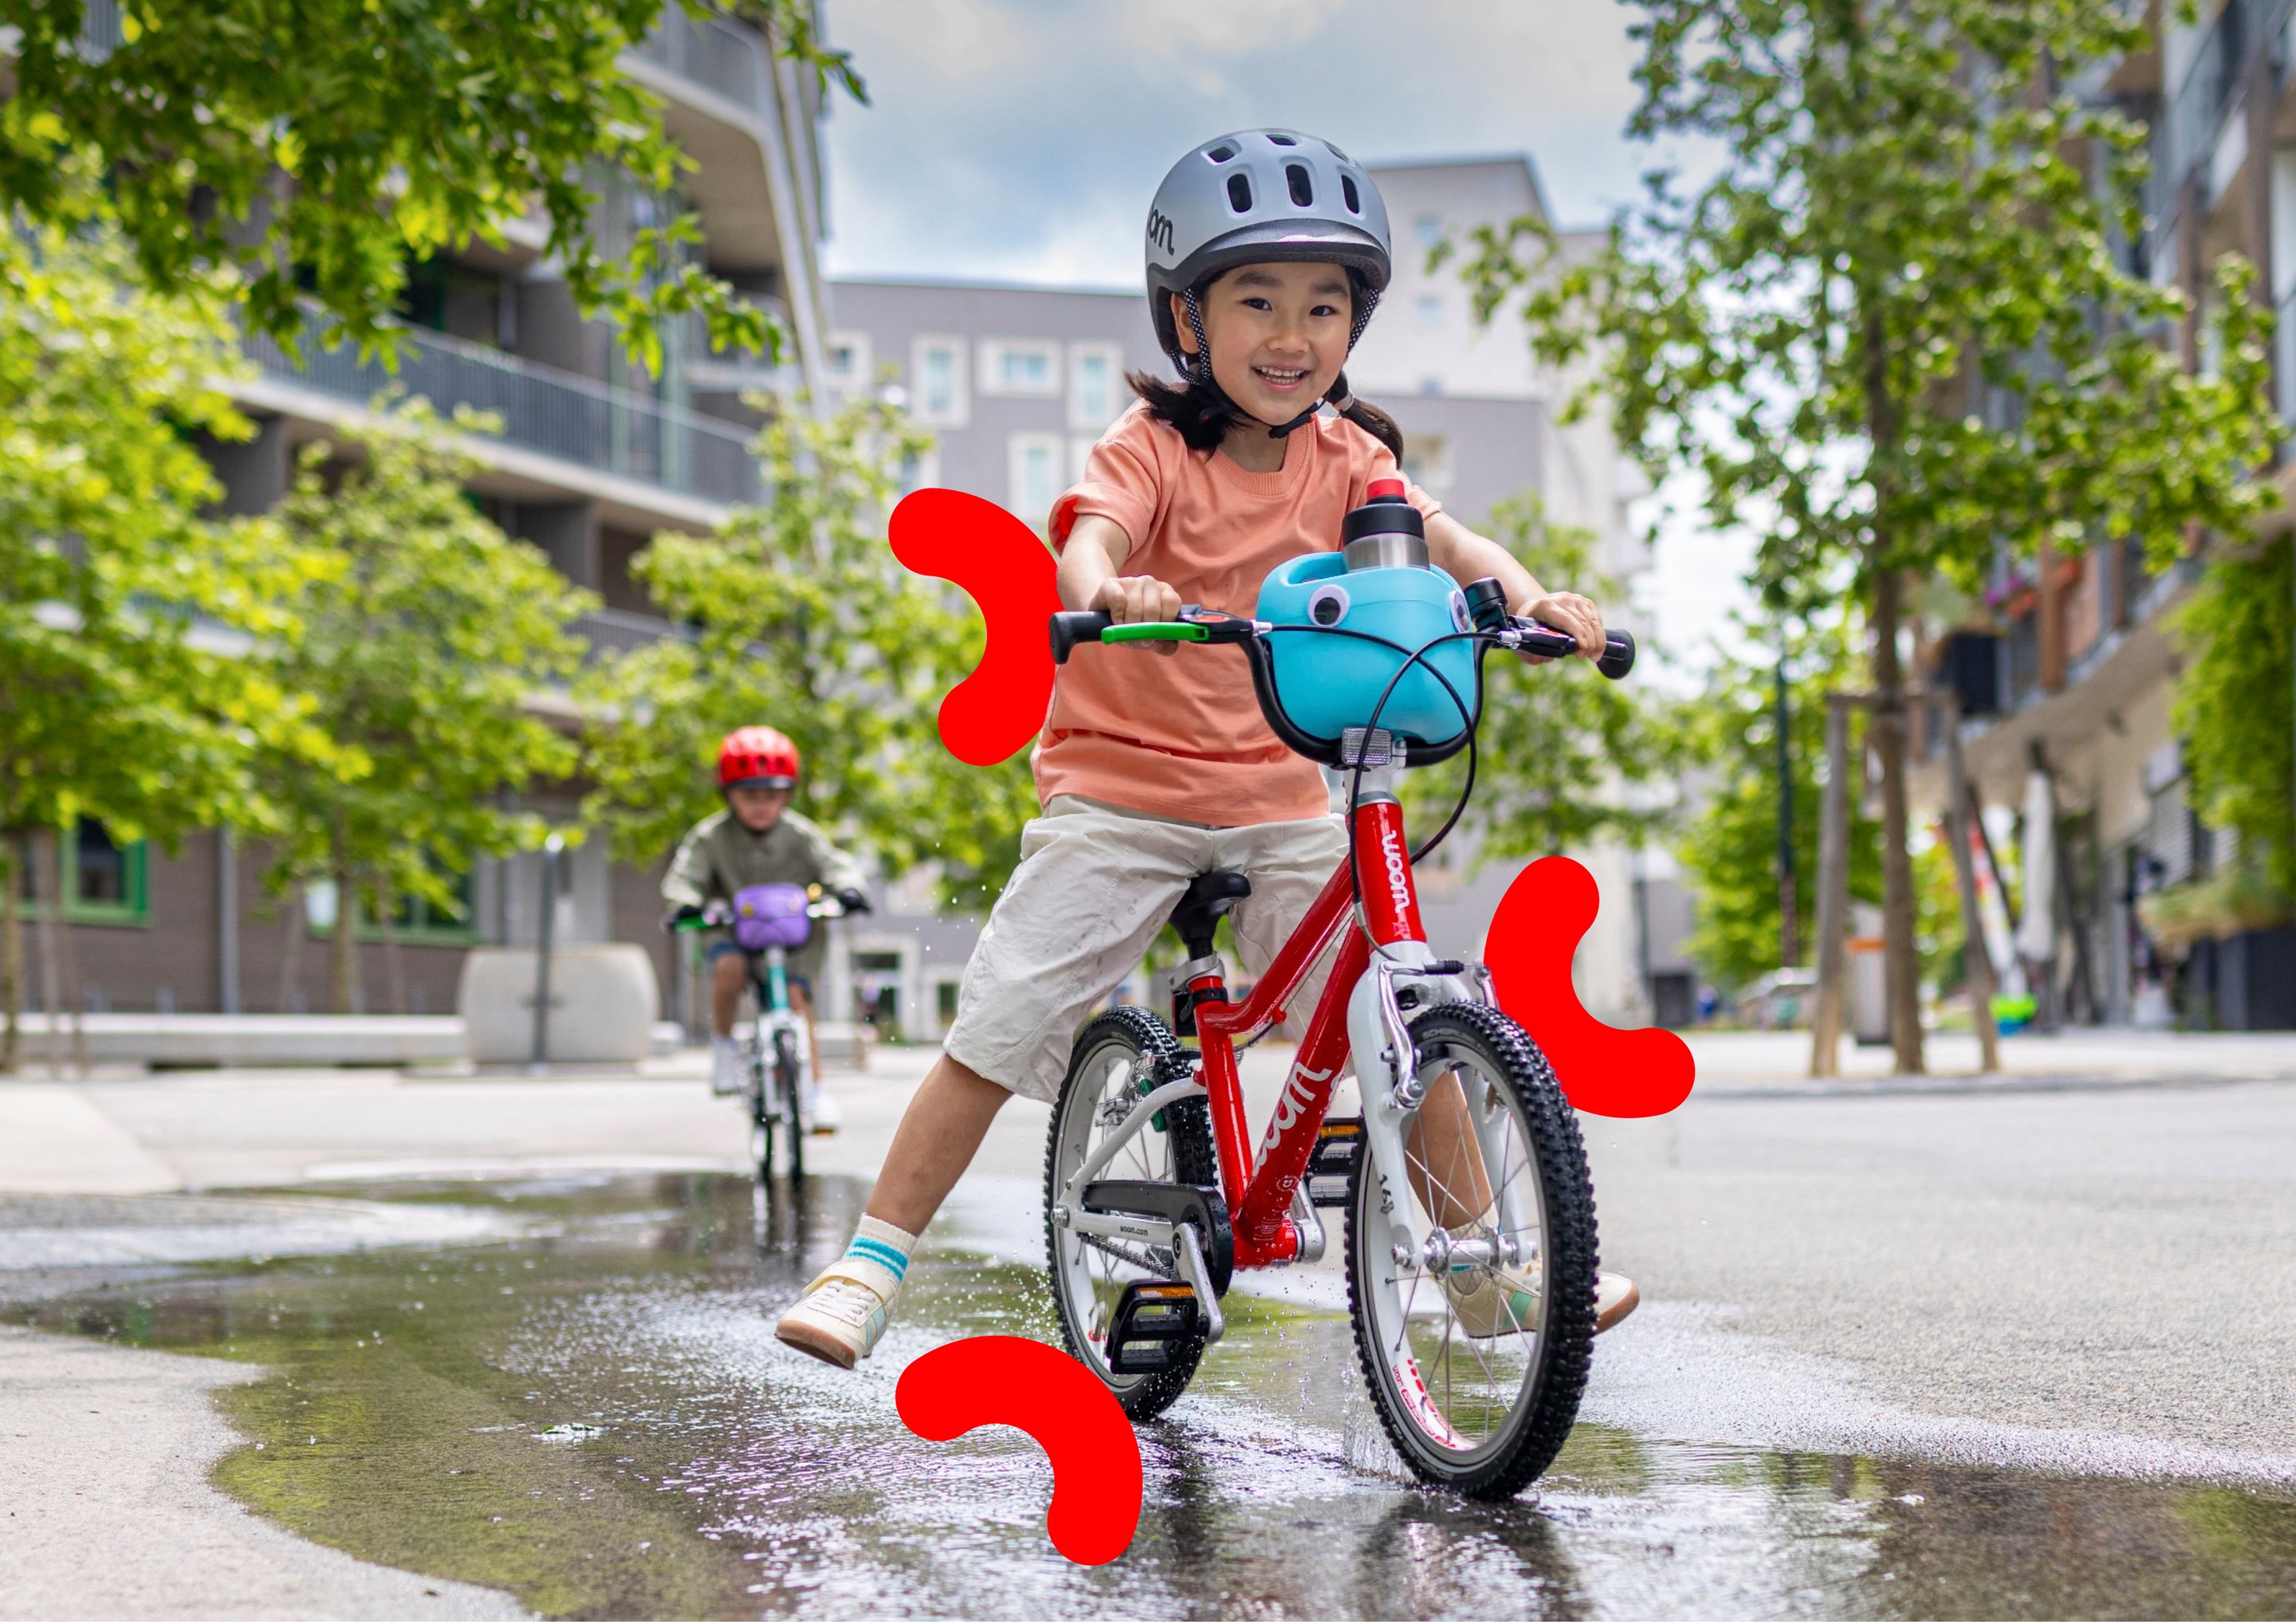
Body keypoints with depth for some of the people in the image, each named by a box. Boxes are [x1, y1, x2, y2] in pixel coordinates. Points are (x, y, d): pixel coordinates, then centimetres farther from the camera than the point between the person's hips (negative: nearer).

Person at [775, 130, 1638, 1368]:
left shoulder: (1342, 458, 2)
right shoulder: (1151, 448, -10)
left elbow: (1440, 538, -12)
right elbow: (1084, 540, -28)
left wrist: (1527, 593, -34)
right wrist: (1108, 592, -53)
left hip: (1279, 795, 4)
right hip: (1119, 787, -3)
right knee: (1001, 1026, -10)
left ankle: (1489, 1273, 13)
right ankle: (870, 1264, 0)